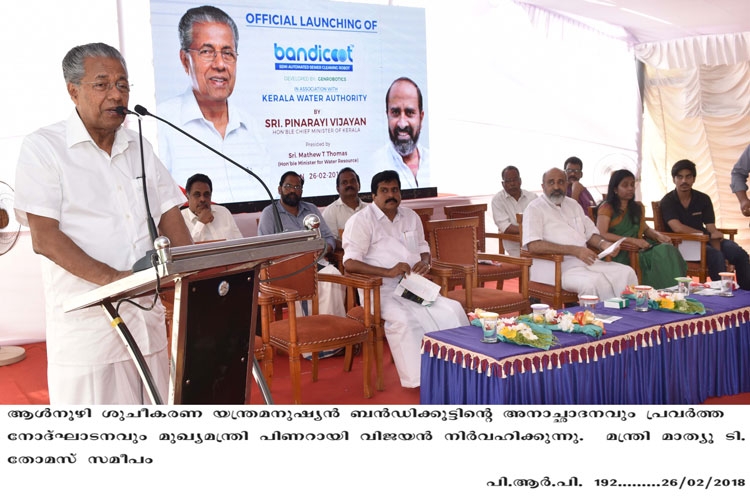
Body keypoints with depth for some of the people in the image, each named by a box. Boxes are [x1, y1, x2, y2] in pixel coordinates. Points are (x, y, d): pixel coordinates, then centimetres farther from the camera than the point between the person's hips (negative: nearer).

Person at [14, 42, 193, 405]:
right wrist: (112, 278, -24)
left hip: (149, 317, 5)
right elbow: (44, 238, -11)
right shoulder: (43, 148, -3)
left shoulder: (139, 147, 14)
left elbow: (170, 219, 12)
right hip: (87, 322, -5)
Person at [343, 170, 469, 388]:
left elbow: (423, 248, 28)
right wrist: (388, 272, -24)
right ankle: (419, 378, -24)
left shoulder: (411, 216, 16)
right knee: (402, 320, -35)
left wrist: (425, 262, 1)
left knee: (453, 310, -16)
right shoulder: (361, 220, -5)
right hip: (382, 291, -6)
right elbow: (350, 263, -14)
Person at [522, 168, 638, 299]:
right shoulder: (535, 208, 0)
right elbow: (533, 245, -15)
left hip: (585, 259, 7)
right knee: (594, 281, -34)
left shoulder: (573, 205, 23)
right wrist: (575, 250, -18)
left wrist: (603, 244, 2)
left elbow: (590, 233, 28)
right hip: (561, 266, -7)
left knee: (627, 273, -14)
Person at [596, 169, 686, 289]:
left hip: (638, 250, 6)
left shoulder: (637, 207, 25)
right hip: (618, 254, -6)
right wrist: (633, 240, -15)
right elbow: (601, 234, -11)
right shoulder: (607, 208, 2)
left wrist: (658, 235, 4)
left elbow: (645, 228, 28)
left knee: (666, 250, -26)